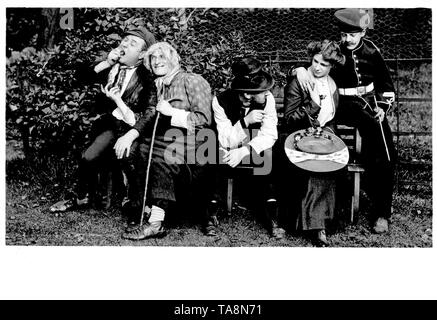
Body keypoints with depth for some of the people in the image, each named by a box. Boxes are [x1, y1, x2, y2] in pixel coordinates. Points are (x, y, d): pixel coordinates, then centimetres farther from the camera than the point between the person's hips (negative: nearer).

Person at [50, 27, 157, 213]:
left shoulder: (146, 78, -8)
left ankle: (80, 198, 6)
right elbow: (82, 76, 6)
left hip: (126, 125, -6)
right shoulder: (111, 67, 10)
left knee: (89, 157, -17)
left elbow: (150, 112, -17)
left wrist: (130, 135, -29)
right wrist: (105, 64, -9)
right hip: (106, 120, 6)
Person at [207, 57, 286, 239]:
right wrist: (245, 121, -33)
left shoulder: (266, 99, -12)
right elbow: (225, 141, -18)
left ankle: (273, 222, -15)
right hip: (230, 151, -1)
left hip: (256, 150, 1)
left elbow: (270, 135, -16)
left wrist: (244, 151, -30)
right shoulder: (220, 101, -17)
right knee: (216, 164, -28)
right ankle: (212, 217, -6)